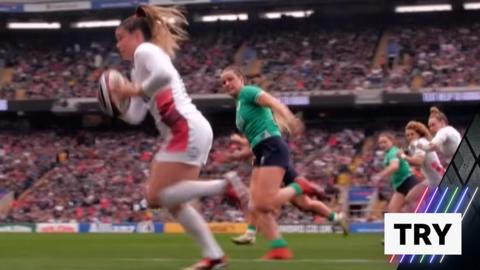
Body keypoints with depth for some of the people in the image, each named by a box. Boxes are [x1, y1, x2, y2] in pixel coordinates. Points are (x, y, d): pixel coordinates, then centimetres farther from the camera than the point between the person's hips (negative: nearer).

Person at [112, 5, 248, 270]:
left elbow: (163, 74, -24)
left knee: (156, 197, -11)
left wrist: (138, 90, -10)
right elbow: (135, 117, 25)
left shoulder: (145, 50, 0)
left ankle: (225, 185, -16)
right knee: (173, 201, 9)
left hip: (188, 129, -10)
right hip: (185, 133, 10)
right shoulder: (138, 68, 28)